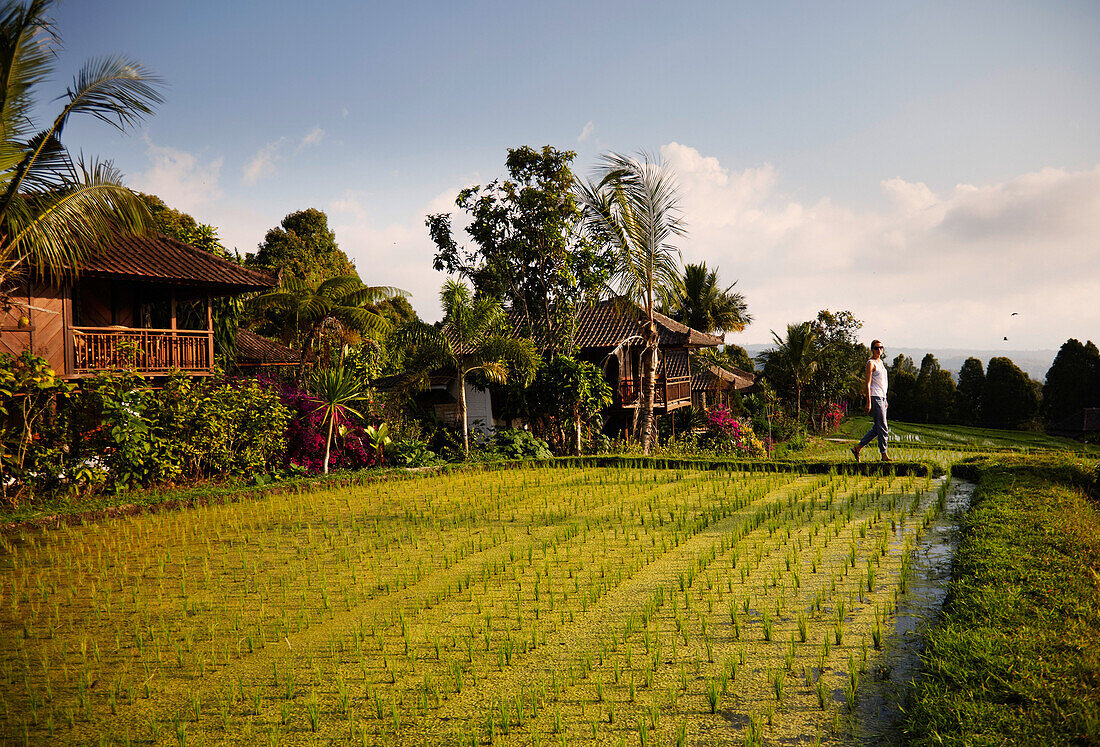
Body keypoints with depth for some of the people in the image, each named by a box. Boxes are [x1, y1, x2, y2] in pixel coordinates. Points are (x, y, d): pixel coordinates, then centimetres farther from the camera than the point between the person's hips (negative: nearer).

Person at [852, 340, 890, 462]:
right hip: (875, 397, -9)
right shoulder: (871, 363, -7)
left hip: (882, 397, 9)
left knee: (877, 428, 8)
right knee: (882, 427, -8)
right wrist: (869, 402, -18)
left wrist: (885, 400, 22)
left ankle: (858, 448, 13)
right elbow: (868, 384, -13)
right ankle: (884, 454, -3)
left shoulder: (881, 362, 18)